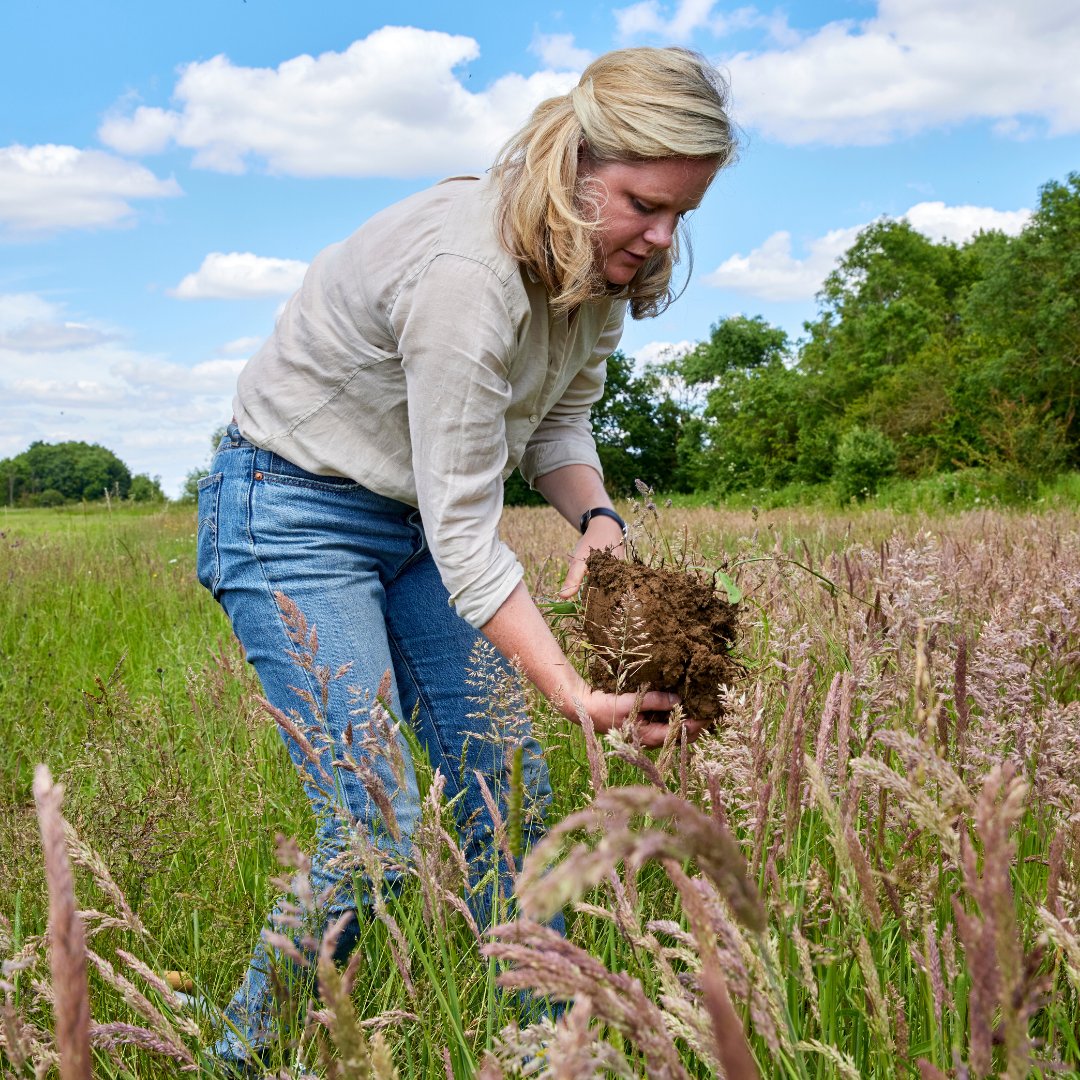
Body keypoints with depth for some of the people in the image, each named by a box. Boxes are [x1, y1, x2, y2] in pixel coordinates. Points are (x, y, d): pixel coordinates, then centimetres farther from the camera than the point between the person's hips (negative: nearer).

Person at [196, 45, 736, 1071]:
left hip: (411, 517, 8)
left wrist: (596, 516, -14)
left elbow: (558, 419, 7)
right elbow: (464, 529, -31)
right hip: (291, 513, -8)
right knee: (383, 833, -14)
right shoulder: (467, 270, -32)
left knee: (508, 794, 4)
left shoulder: (599, 265, -5)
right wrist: (576, 694, -35)